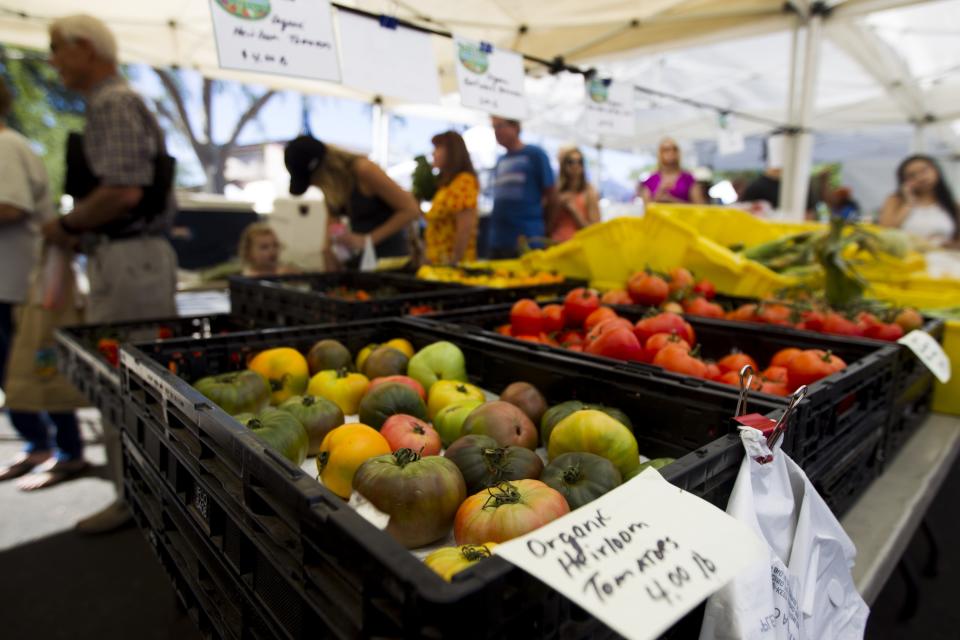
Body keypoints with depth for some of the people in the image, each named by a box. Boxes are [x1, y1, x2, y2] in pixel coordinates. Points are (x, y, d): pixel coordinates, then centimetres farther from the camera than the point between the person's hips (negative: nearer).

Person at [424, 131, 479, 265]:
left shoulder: (463, 181, -13)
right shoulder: (445, 183, 16)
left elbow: (465, 228, -20)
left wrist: (455, 262, -21)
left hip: (452, 262, -9)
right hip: (438, 261, 9)